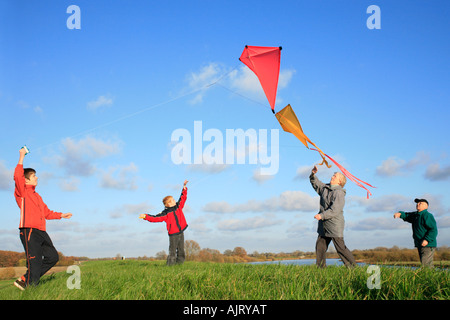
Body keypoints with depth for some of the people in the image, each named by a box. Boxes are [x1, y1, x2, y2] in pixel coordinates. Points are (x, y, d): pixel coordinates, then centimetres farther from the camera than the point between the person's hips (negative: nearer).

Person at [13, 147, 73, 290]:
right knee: (35, 262, -11)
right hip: (29, 231, -8)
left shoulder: (37, 196, 25)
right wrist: (22, 157, -15)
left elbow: (47, 212, 34)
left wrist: (62, 215, 28)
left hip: (41, 232, 9)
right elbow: (17, 176, -18)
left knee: (53, 257, 7)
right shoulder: (22, 192, 1)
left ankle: (24, 280, 12)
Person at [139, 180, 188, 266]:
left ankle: (179, 263, 14)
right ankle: (170, 264, -2)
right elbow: (155, 218, -9)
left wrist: (184, 189, 11)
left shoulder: (178, 206, 10)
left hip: (181, 232, 5)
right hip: (173, 234, -5)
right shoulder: (165, 214, -6)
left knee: (181, 250, 7)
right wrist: (146, 216, -20)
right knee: (172, 251, -7)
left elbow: (183, 198, 18)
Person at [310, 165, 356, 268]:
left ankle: (353, 266, 1)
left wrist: (322, 215, -24)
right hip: (324, 225, 9)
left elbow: (335, 210, -23)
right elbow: (316, 184, 27)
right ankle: (320, 267, 17)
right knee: (320, 247, 9)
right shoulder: (325, 188, 12)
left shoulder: (339, 193, -15)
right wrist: (313, 175, 8)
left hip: (335, 225, -9)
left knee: (340, 247, -7)